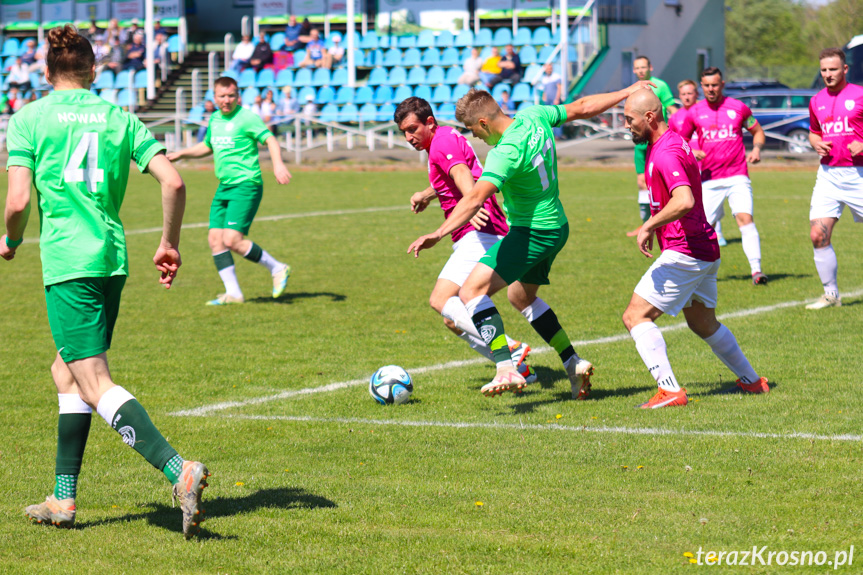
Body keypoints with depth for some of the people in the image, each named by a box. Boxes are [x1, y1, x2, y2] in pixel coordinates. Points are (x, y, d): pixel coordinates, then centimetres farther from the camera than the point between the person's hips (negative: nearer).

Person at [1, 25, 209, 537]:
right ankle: (64, 501, 22)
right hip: (114, 259, 6)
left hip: (68, 263, -5)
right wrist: (170, 244, 13)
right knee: (68, 372, 21)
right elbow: (173, 182, 0)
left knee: (95, 384, -12)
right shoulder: (120, 118, 10)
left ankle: (180, 470, -32)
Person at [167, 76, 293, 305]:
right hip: (224, 187, 8)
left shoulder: (247, 118, -8)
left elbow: (270, 140, -17)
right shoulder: (214, 119, 15)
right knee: (215, 239, 0)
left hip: (246, 185, -8)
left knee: (232, 240, -17)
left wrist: (278, 164, -34)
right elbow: (207, 146, 33)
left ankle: (277, 269, 0)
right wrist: (180, 154, 25)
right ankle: (233, 293, 5)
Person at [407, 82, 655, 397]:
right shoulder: (534, 117, -3)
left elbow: (475, 198, -39)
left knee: (472, 292, -16)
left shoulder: (507, 152, -28)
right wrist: (627, 92, 26)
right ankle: (573, 364, 31)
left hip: (531, 234, -10)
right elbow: (581, 108, 11)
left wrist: (439, 234, -47)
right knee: (521, 297, 29)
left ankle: (507, 370, -25)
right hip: (555, 226, 10)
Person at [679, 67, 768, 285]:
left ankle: (756, 270, -25)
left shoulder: (738, 108, 3)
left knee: (745, 218, -20)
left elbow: (758, 131, 16)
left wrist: (756, 149, -5)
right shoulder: (694, 113, 5)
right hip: (709, 180, 2)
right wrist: (691, 152, -6)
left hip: (737, 177, -2)